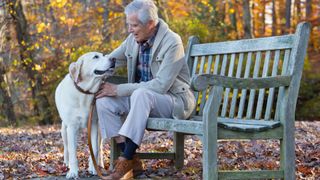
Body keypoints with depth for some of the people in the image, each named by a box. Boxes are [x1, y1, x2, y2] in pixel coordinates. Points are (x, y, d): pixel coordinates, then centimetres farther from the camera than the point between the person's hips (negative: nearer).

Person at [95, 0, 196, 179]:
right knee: (104, 100, -15)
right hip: (144, 98, 7)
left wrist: (119, 89, -26)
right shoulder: (134, 39, 0)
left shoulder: (172, 42, -20)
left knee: (141, 94, -37)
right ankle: (132, 159, -16)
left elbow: (161, 85, -27)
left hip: (175, 101, -7)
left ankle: (127, 159, -31)